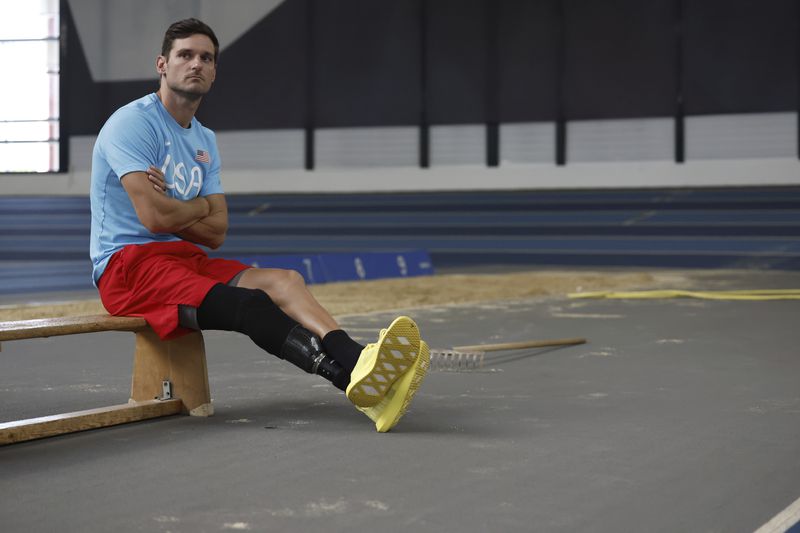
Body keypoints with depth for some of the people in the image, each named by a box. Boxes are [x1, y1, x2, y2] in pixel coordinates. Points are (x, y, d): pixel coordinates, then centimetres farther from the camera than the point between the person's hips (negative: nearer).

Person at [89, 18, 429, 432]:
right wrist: (199, 206, 0)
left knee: (282, 281, -19)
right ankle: (355, 378, -52)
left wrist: (172, 208, -8)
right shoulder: (133, 123, -7)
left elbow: (216, 232, 9)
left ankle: (361, 367, -44)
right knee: (249, 303, -32)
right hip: (128, 263, -8)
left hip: (184, 257, 8)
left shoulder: (205, 141, 18)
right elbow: (154, 217, -19)